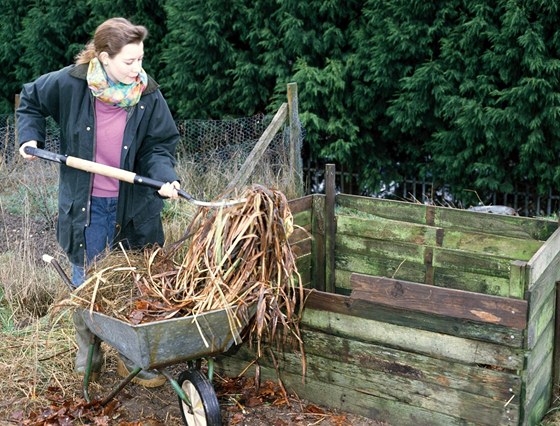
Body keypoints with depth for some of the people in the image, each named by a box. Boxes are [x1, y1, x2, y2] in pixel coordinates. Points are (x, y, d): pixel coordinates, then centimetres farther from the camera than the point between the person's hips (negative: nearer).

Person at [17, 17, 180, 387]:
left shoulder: (148, 96, -10)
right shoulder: (69, 84, -12)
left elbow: (159, 147, -6)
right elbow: (30, 101, 9)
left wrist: (165, 177, -24)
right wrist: (30, 137, -2)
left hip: (133, 206, 1)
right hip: (85, 207, 0)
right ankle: (88, 357, 34)